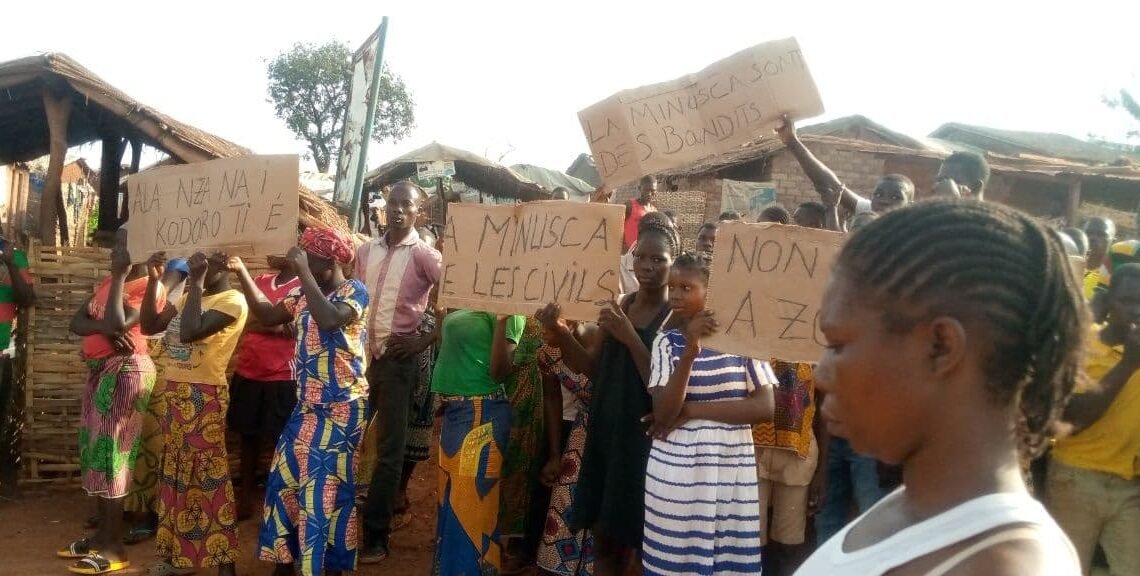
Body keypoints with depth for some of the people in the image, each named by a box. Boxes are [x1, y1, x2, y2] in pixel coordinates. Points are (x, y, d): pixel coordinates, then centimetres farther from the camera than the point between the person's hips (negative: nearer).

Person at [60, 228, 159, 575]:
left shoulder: (149, 286, -9)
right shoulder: (109, 282, 17)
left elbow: (118, 323, -23)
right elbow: (77, 322, 10)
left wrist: (120, 276, -16)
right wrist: (102, 327, -11)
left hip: (125, 370, -9)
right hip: (101, 370, 9)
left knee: (111, 450, -7)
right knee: (96, 449, 11)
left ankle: (114, 547, -2)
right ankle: (103, 536, 21)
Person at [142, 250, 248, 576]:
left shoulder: (232, 300, -12)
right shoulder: (190, 296, 16)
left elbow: (190, 331, -24)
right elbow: (149, 326, 14)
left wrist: (196, 282, -18)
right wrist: (154, 280, 5)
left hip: (204, 396, -9)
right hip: (174, 392, 9)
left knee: (206, 476, -5)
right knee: (176, 474, 14)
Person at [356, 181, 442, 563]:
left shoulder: (424, 255, -6)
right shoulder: (365, 251, 10)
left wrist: (427, 339, -14)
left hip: (397, 359, -5)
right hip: (360, 355, 5)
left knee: (388, 449, 2)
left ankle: (375, 535, 11)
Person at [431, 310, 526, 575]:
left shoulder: (508, 312, -10)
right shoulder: (458, 307, 11)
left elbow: (499, 372, -17)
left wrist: (501, 320, -20)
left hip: (482, 413, -7)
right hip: (452, 409, 8)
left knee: (470, 500, -1)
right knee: (448, 496, 16)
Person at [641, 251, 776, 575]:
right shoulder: (667, 342, 0)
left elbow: (765, 407, -9)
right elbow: (663, 416, -12)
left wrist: (692, 410, -11)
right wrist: (690, 352, -23)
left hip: (731, 473, 0)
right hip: (675, 474, 1)